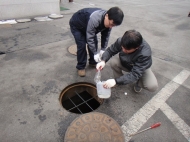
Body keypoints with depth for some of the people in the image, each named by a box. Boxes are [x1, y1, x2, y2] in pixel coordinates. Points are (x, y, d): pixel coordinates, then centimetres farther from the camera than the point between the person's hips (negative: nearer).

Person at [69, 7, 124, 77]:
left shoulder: (109, 21, -20)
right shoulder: (94, 19, -44)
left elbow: (105, 36, -9)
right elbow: (89, 38, -38)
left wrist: (103, 49, -14)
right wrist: (95, 53, -33)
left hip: (86, 26, 7)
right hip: (76, 26, -6)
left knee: (95, 42, 1)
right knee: (82, 45, -15)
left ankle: (92, 62, 21)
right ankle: (80, 67, 2)